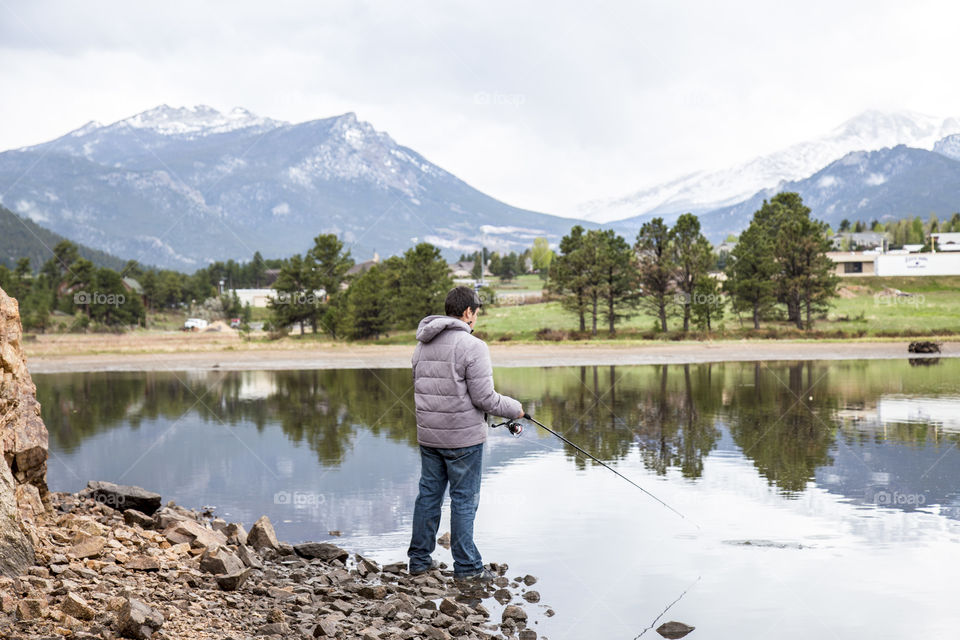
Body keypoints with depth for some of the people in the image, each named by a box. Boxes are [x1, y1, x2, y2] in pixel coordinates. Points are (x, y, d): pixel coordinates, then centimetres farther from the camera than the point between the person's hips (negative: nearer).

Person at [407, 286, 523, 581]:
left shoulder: (422, 345, 9)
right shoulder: (472, 346, -16)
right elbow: (484, 398, -16)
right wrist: (514, 409, 0)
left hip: (427, 435, 7)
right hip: (463, 436, -7)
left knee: (429, 493, 14)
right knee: (464, 500, 2)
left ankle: (419, 558, 21)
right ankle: (466, 566, 9)